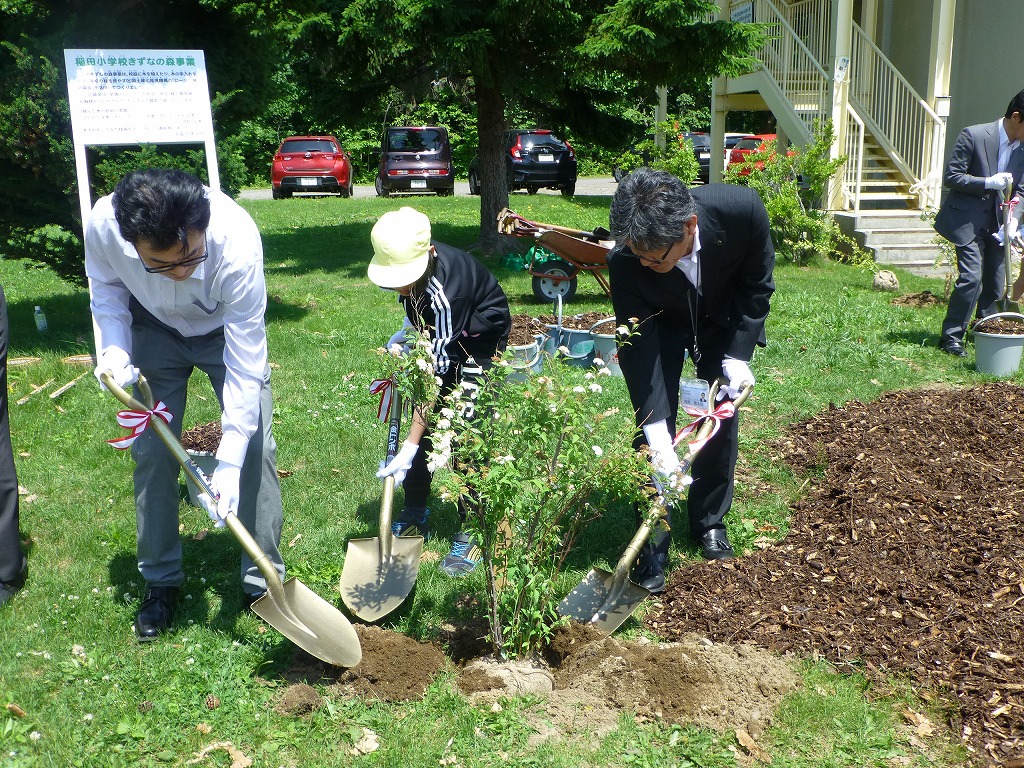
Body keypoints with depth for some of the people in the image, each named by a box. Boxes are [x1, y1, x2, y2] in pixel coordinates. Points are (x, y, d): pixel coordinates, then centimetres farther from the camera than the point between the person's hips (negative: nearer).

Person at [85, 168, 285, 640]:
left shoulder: (237, 239, -41)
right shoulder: (103, 225, -34)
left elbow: (245, 363, -35)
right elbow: (107, 289, -7)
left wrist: (229, 463, -34)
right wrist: (113, 353, -25)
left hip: (226, 329, -2)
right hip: (155, 331, 2)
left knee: (255, 448, -9)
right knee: (152, 452, -1)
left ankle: (263, 581, 8)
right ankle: (160, 582, 17)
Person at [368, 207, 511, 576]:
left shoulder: (445, 288, -40)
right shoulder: (406, 259, -20)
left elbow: (436, 374, -38)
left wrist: (409, 446, -38)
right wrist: (408, 330, -4)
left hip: (479, 338, -7)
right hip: (437, 334, 7)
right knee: (424, 424, 6)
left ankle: (472, 533, -1)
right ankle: (415, 516, 20)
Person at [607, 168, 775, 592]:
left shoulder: (742, 209, -38)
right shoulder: (626, 262, -39)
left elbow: (757, 285, -17)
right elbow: (638, 347, -34)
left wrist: (738, 355, -22)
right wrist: (660, 442, -38)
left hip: (724, 316, 2)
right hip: (660, 322, -1)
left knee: (721, 417, 2)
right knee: (652, 419, -10)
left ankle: (710, 523, 22)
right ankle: (652, 547, 1)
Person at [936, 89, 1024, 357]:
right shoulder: (974, 136, -12)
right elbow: (951, 177, -12)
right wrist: (988, 182, -23)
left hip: (997, 224, 6)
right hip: (968, 221, -6)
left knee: (995, 282, 9)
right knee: (971, 277, -14)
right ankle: (951, 337, -2)